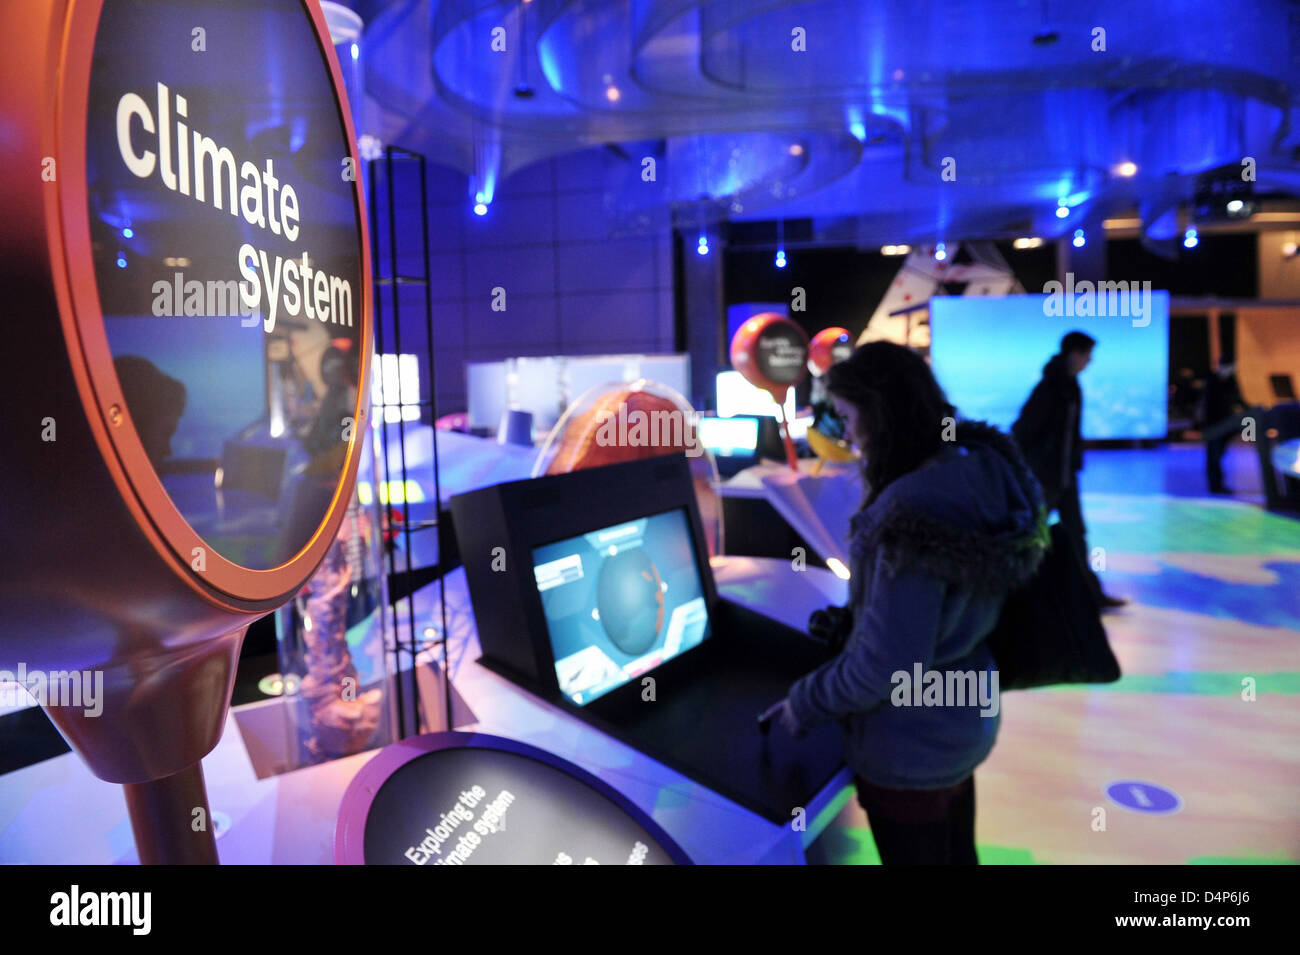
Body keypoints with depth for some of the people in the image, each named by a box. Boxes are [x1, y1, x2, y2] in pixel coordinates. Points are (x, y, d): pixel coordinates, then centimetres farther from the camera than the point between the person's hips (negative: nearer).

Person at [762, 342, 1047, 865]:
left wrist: (805, 704, -12)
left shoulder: (913, 512, -33)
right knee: (956, 855, 27)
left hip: (909, 748, -8)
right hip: (965, 720, 8)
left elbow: (887, 663, -28)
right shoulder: (981, 467, -5)